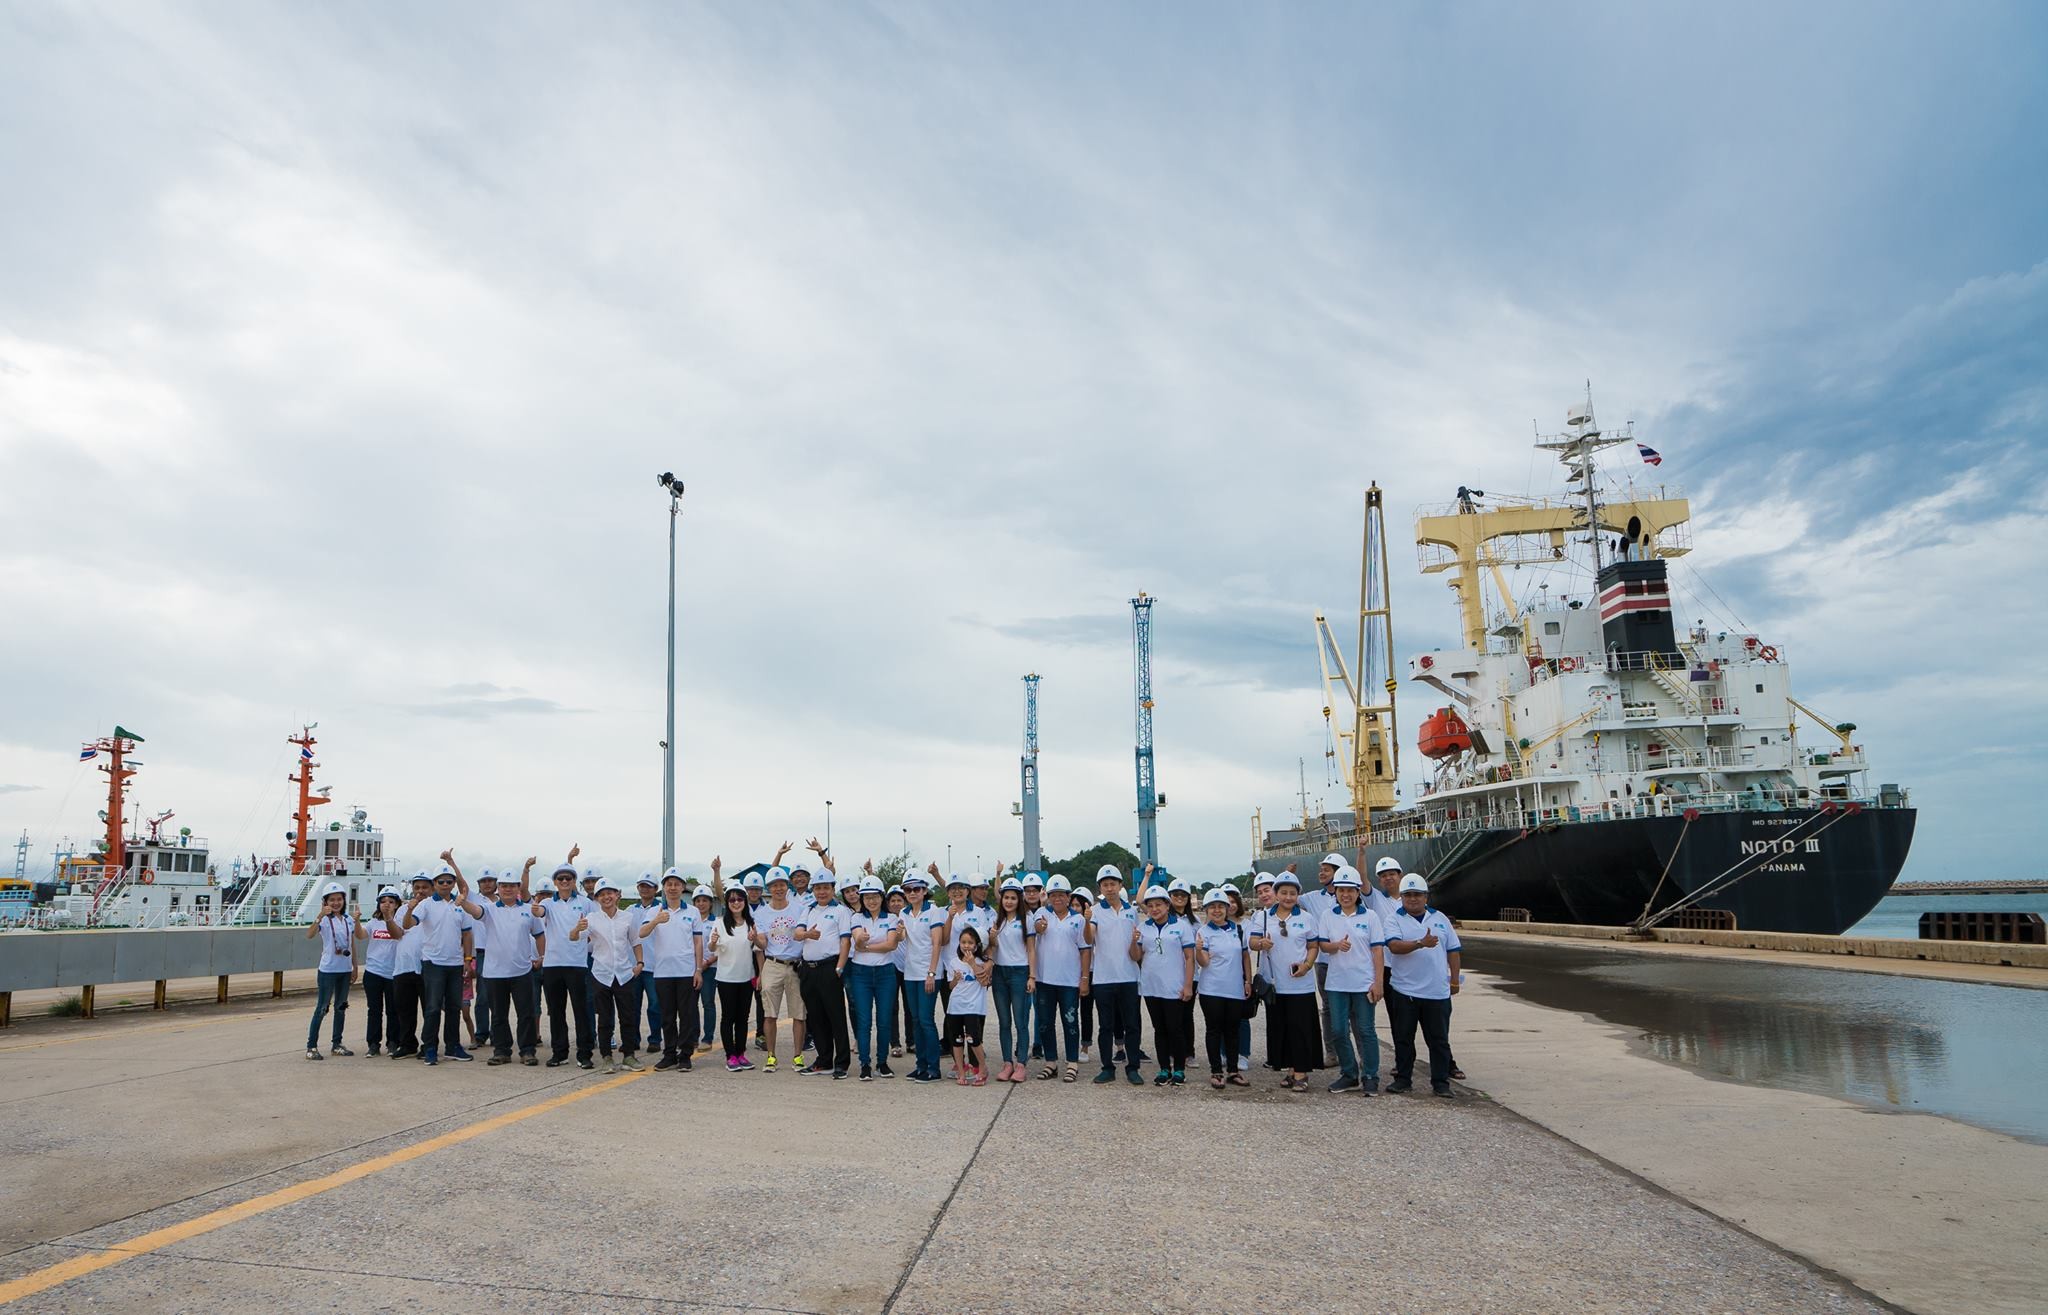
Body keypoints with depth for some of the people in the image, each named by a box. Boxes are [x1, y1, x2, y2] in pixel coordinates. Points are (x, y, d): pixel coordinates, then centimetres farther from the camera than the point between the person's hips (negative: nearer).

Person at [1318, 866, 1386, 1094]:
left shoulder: (1370, 916, -1)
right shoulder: (1328, 916, 5)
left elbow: (1378, 950, -2)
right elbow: (1323, 945, 4)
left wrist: (1377, 983, -8)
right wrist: (1337, 945, -19)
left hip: (1363, 983, -2)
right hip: (1336, 984, 3)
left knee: (1365, 1031, 3)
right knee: (1338, 1032, 5)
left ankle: (1370, 1077, 13)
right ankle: (1349, 1075, 18)